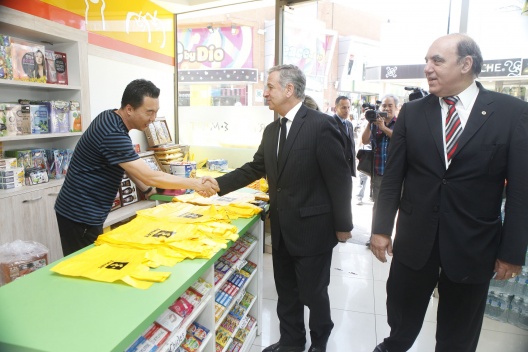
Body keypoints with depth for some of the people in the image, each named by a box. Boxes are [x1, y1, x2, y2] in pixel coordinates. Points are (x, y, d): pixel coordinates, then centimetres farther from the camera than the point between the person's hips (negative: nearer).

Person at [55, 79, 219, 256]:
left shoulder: (111, 118, 3)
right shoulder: (113, 134, -27)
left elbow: (126, 163, 14)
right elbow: (150, 177, -28)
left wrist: (148, 189, 7)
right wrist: (196, 184, -21)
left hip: (82, 211, 9)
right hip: (80, 215, -9)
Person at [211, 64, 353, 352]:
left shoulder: (320, 125, -15)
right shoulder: (271, 130, 8)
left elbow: (339, 178, -14)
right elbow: (254, 168, 12)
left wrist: (342, 225, -10)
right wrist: (218, 184, 3)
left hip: (312, 228, -6)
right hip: (282, 229, 7)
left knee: (313, 292, 11)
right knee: (286, 292, 19)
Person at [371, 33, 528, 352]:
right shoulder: (412, 112, 0)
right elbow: (393, 177, 1)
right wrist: (381, 228, 0)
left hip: (473, 246, -1)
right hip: (413, 239, 1)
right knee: (401, 321, 17)